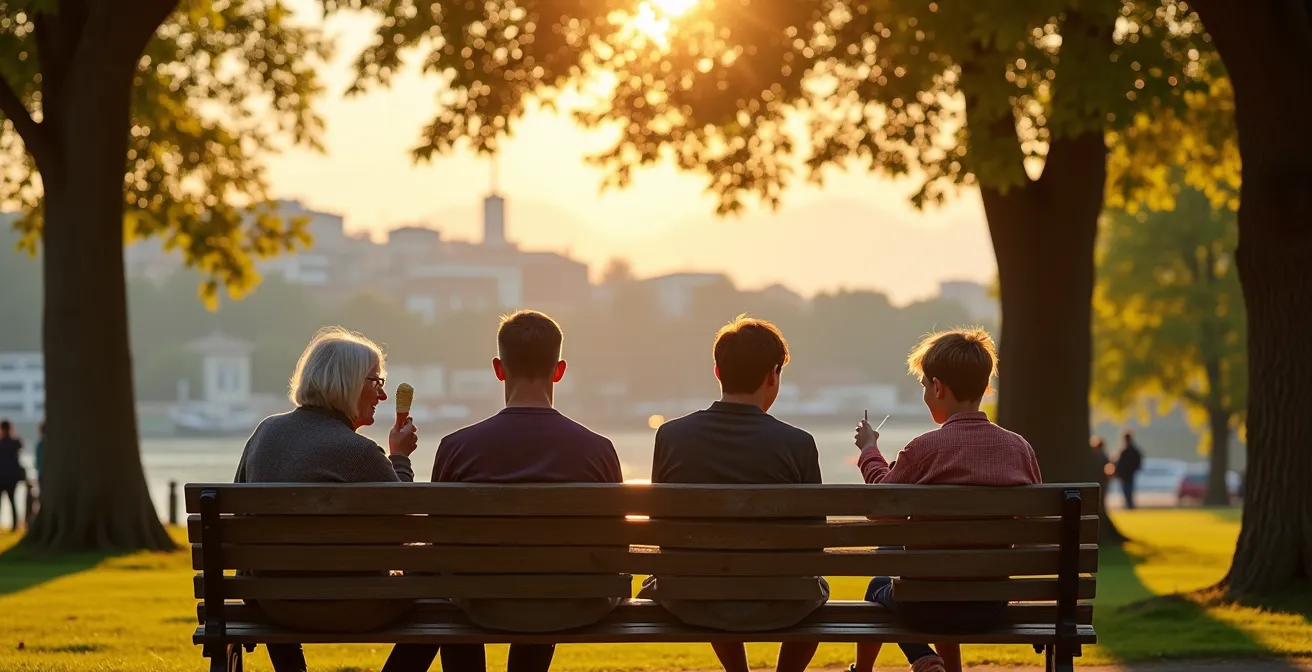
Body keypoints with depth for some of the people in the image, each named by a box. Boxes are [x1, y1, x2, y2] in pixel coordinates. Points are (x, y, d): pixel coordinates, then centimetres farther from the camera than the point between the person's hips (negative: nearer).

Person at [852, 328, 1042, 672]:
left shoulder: (923, 448, -15)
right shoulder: (1020, 448, -5)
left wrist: (869, 451, 19)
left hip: (924, 605, -4)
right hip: (991, 605, 4)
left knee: (879, 585, 29)